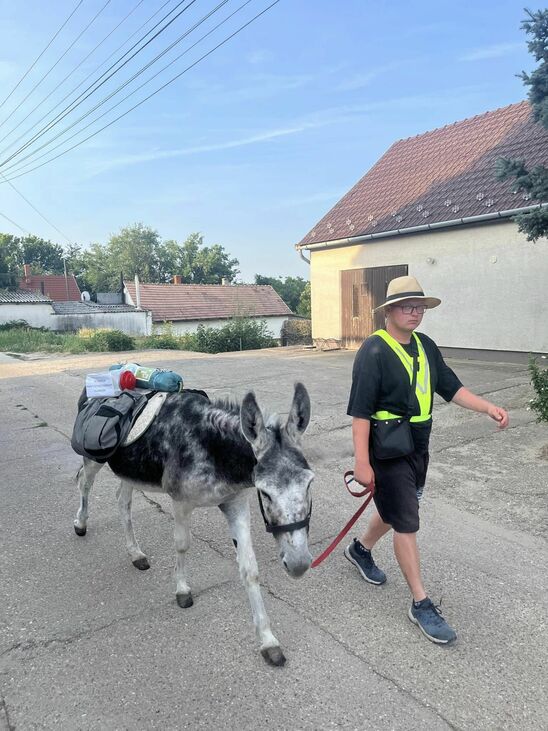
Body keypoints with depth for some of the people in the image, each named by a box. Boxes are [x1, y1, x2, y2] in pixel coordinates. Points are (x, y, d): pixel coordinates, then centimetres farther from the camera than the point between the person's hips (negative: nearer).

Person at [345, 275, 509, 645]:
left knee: (395, 512, 23)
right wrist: (362, 462, -22)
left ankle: (360, 549, 49)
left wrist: (488, 407, -5)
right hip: (388, 451, -8)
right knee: (407, 525, 2)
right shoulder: (374, 351, -18)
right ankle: (422, 604, 18)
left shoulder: (426, 346, 5)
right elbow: (360, 411, -20)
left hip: (418, 447, 8)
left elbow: (451, 387, 9)